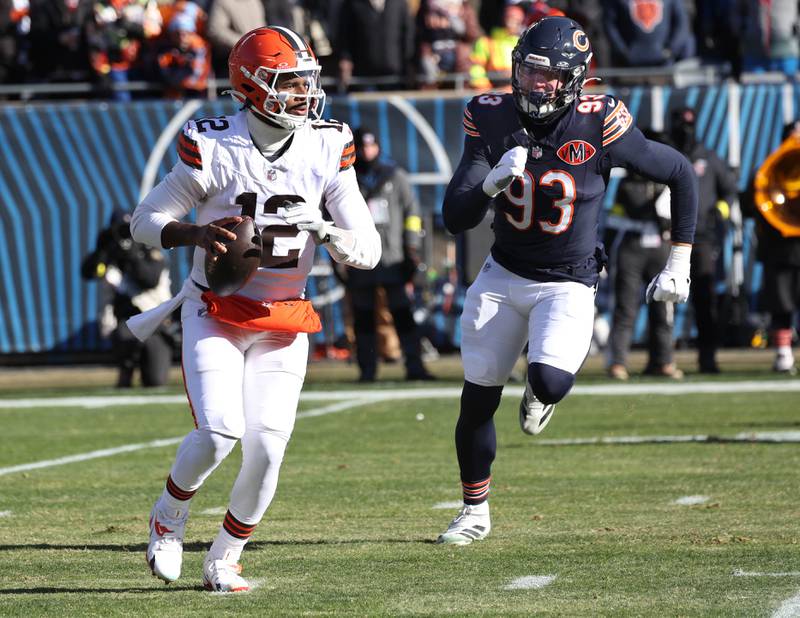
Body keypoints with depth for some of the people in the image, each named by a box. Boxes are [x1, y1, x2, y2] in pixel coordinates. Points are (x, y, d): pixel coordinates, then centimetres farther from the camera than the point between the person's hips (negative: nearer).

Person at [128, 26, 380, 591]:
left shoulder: (327, 149, -2)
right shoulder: (214, 147, -11)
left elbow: (368, 249, -1)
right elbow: (147, 221, -4)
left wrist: (326, 231, -22)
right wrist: (197, 234, -24)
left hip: (283, 323, 3)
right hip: (215, 314, -3)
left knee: (266, 448, -8)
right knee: (219, 433, -19)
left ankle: (224, 561, 14)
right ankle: (169, 517, 13)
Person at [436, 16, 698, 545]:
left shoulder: (598, 127, -19)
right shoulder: (494, 121, -10)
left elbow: (680, 174, -6)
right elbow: (455, 218, -13)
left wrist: (679, 263, -4)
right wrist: (492, 182, -33)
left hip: (567, 285, -3)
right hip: (503, 276, 3)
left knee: (549, 382, -26)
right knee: (478, 399, 5)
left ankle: (543, 391, 14)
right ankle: (475, 511, 27)